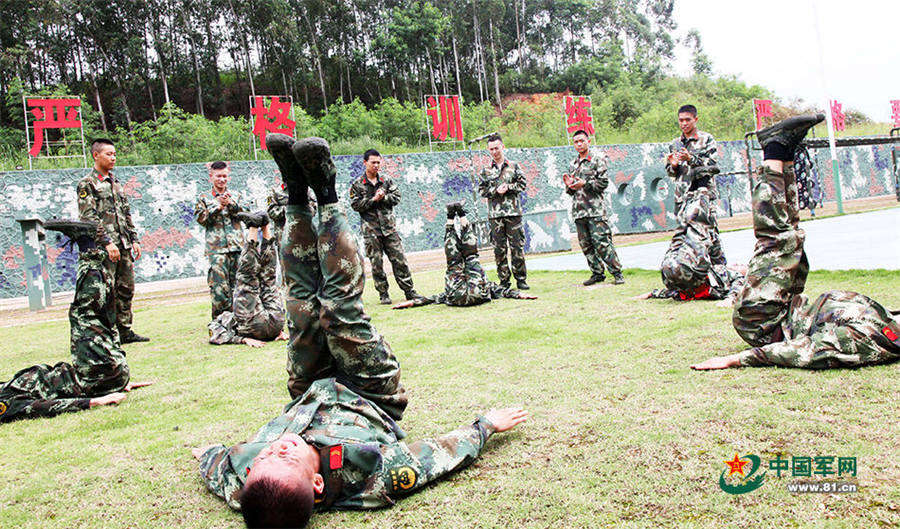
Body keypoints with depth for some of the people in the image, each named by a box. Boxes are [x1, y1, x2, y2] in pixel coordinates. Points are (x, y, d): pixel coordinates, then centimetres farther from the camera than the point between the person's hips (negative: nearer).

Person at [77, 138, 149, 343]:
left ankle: (125, 331, 18)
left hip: (123, 245, 8)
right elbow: (89, 218, -13)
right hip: (104, 248, -7)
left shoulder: (115, 182, 18)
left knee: (126, 288, 10)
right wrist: (107, 242, -20)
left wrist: (134, 240, 14)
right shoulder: (87, 184, -5)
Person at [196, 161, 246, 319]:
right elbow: (201, 218, 0)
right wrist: (217, 207, -10)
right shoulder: (204, 197, 10)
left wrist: (231, 204, -11)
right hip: (217, 247, -2)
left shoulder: (235, 195, 16)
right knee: (219, 284, -9)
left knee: (237, 281, 5)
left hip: (237, 245, 3)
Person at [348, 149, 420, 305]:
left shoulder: (387, 180, 10)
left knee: (399, 259, 2)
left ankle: (409, 291, 9)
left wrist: (383, 197, -11)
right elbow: (355, 205, -5)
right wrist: (374, 199, -12)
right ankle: (383, 294, 11)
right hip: (370, 229, -2)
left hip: (389, 227, 2)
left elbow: (397, 197, 5)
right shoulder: (357, 184, 2)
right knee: (376, 263, 1)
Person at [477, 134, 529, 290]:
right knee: (499, 248, 2)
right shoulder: (485, 171, 9)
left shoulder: (514, 166, 7)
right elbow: (481, 190, 6)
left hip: (513, 212, -1)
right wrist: (496, 191, -9)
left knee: (517, 246, -1)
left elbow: (522, 184, 6)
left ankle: (520, 279, 7)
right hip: (495, 214, 1)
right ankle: (504, 281, 9)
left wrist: (508, 187, -9)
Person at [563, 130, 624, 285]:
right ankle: (597, 273, 16)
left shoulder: (598, 160, 2)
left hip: (595, 210, -6)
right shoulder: (572, 165, 19)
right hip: (578, 211, 6)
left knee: (602, 243, -10)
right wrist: (569, 186, 1)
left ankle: (617, 273, -3)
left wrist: (585, 184, -15)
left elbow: (604, 182, -7)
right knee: (586, 245, 6)